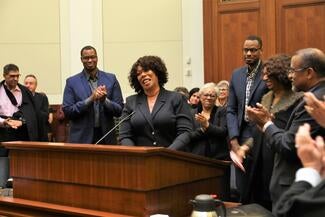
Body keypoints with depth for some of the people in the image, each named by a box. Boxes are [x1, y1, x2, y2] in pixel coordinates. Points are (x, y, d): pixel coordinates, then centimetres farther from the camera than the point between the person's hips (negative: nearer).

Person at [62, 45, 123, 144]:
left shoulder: (111, 79, 5)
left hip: (106, 137, 1)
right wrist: (90, 99, -16)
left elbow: (119, 110, 3)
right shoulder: (72, 82, 2)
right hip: (81, 138, -1)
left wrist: (105, 100, -17)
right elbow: (67, 112, -5)